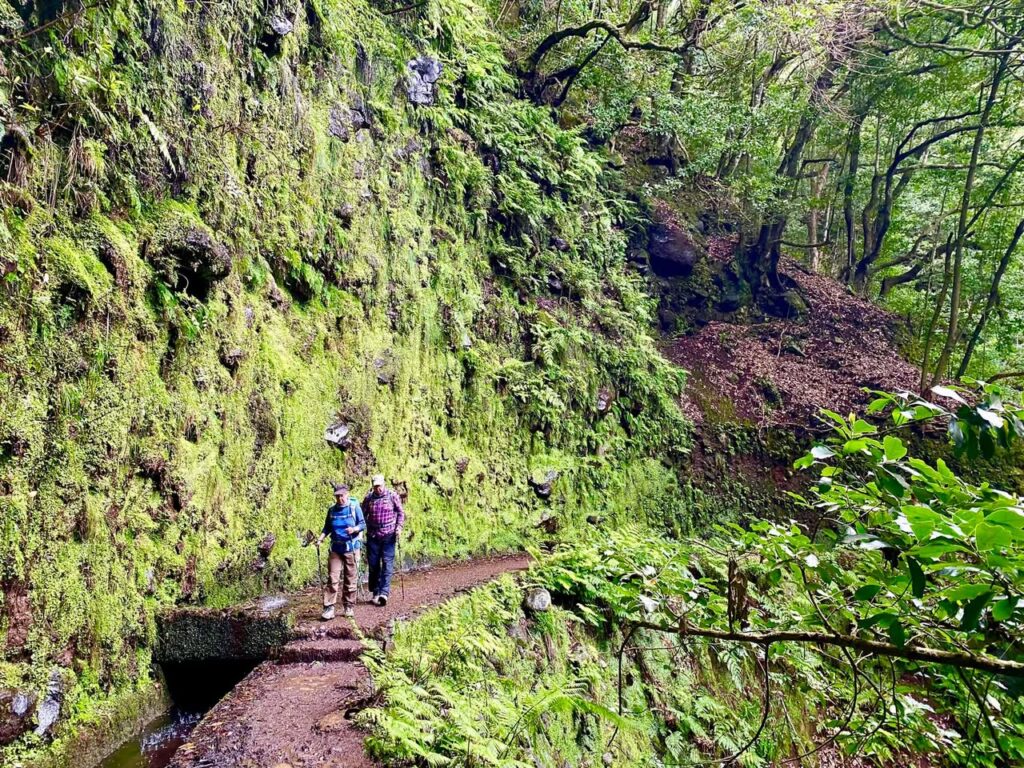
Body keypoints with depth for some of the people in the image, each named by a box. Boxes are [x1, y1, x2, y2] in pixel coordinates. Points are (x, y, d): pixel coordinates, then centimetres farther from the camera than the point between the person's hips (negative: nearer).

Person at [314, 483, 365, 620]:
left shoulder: (354, 507, -4)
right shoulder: (332, 509, 5)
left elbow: (363, 524, -3)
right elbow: (327, 527, 13)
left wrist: (354, 529, -22)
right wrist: (321, 538, -4)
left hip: (351, 548, -2)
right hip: (336, 548, 2)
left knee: (350, 579, 6)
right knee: (332, 578, -6)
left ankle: (349, 606, 17)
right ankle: (329, 608, -4)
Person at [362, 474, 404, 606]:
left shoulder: (392, 496, -1)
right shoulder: (368, 498, 5)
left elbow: (401, 512, 6)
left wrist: (399, 527, -6)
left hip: (389, 535, -2)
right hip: (372, 536, 3)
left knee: (387, 563, -9)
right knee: (373, 564, 5)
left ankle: (384, 592, -14)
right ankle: (375, 593, 15)